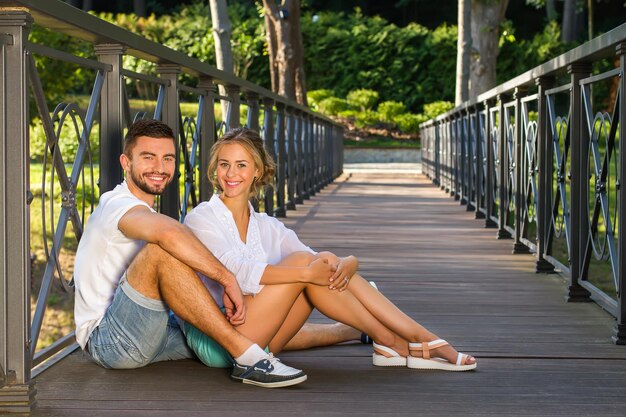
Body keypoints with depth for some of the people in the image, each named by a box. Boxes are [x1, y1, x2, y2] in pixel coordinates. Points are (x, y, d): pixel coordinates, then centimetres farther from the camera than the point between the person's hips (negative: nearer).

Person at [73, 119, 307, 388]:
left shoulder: (142, 212, 21)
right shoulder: (119, 205, -14)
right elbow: (170, 232, -37)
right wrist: (228, 280, -31)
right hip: (106, 339, -10)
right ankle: (247, 357, -35)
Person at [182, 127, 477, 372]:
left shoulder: (267, 226, 14)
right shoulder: (201, 219, -4)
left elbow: (318, 265, 2)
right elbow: (238, 272, -22)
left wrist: (345, 265, -22)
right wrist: (307, 272, -30)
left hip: (258, 341, 6)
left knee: (328, 266, -10)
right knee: (302, 260, -19)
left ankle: (420, 339, -13)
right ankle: (387, 341, -12)